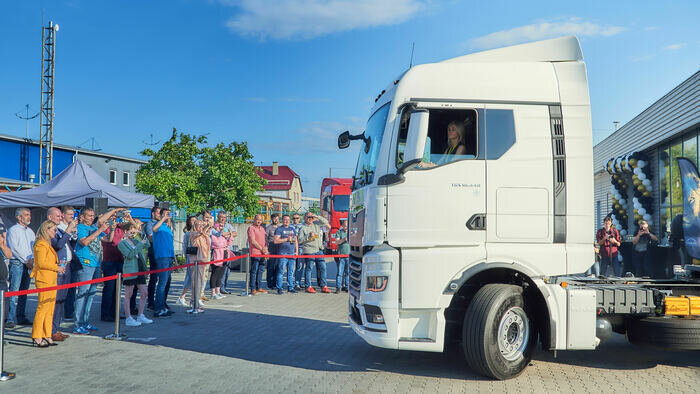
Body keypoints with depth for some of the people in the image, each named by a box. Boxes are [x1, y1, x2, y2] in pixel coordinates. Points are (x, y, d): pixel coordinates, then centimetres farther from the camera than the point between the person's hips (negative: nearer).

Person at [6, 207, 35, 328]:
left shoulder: (30, 231, 17)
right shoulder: (13, 230, -2)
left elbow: (34, 247, 13)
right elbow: (14, 248, -10)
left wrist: (32, 259, -4)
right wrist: (26, 260, -11)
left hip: (28, 265, 6)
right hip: (17, 263, -6)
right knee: (14, 292, -10)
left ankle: (21, 317, 13)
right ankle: (10, 319, -9)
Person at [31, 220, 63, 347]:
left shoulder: (47, 244, 21)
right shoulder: (41, 244, -11)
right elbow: (41, 263, -19)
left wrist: (58, 267, 11)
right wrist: (56, 267, -11)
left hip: (51, 281, 10)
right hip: (44, 281, -10)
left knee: (50, 309, 11)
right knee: (42, 308, -7)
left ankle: (47, 336, 16)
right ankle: (37, 338, -2)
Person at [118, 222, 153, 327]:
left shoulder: (135, 240, 15)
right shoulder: (121, 243, -4)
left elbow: (147, 245, 20)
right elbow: (130, 254, -17)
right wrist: (140, 244, -16)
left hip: (140, 270, 7)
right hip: (130, 270, -7)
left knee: (144, 293, 7)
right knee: (128, 295, 0)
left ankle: (140, 316, 17)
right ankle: (128, 319, 5)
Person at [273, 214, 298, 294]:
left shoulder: (292, 229, 20)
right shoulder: (279, 229, 0)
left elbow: (295, 241, 24)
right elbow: (275, 241, -11)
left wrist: (297, 251, 14)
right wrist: (286, 239, -14)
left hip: (292, 253, 6)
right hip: (282, 254, -6)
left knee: (291, 272, 8)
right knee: (281, 271, -7)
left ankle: (290, 287, 14)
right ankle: (279, 288, -3)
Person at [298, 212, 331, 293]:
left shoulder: (316, 225, 14)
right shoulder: (303, 228, 0)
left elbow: (325, 222, 9)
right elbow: (300, 240, -6)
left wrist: (317, 217, -2)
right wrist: (308, 236, -15)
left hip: (319, 250, 5)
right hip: (308, 251, -5)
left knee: (322, 267, 3)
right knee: (309, 268, -1)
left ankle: (323, 286, 8)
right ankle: (309, 287, 7)